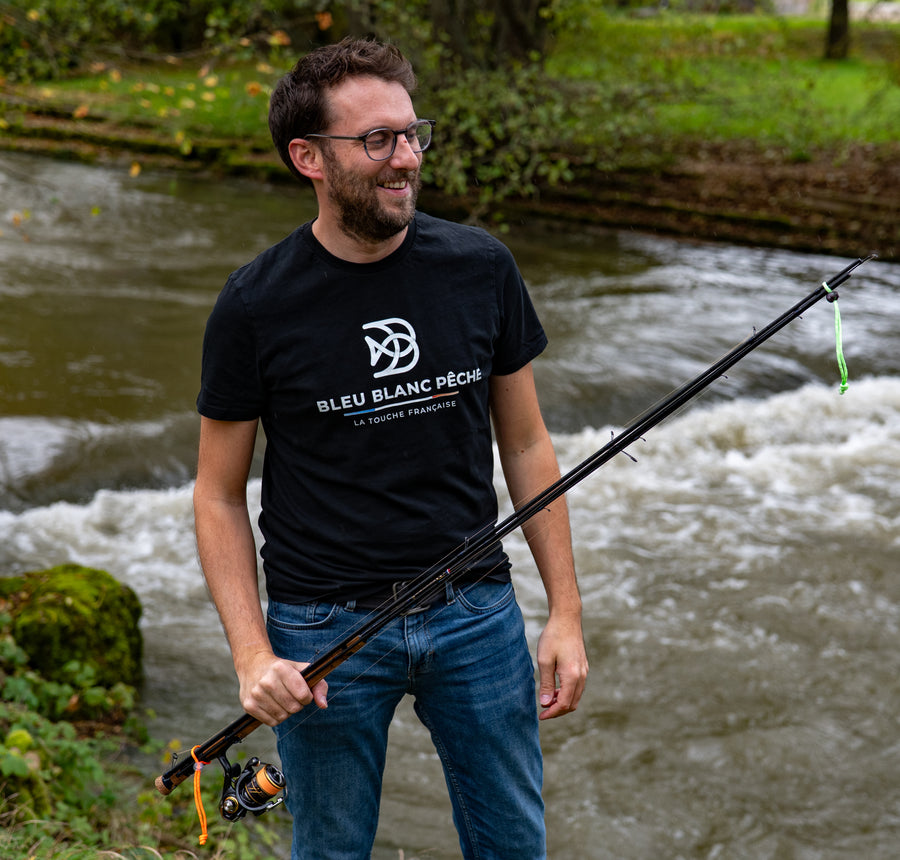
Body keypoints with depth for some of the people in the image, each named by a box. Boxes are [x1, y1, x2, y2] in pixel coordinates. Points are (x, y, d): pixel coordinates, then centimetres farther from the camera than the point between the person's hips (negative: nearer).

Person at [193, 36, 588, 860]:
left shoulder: (480, 269, -3)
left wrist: (566, 612, 2)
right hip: (325, 628, -2)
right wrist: (253, 655, -14)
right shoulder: (257, 304, -10)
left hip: (477, 611, 3)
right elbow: (220, 496, -3)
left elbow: (526, 445, 5)